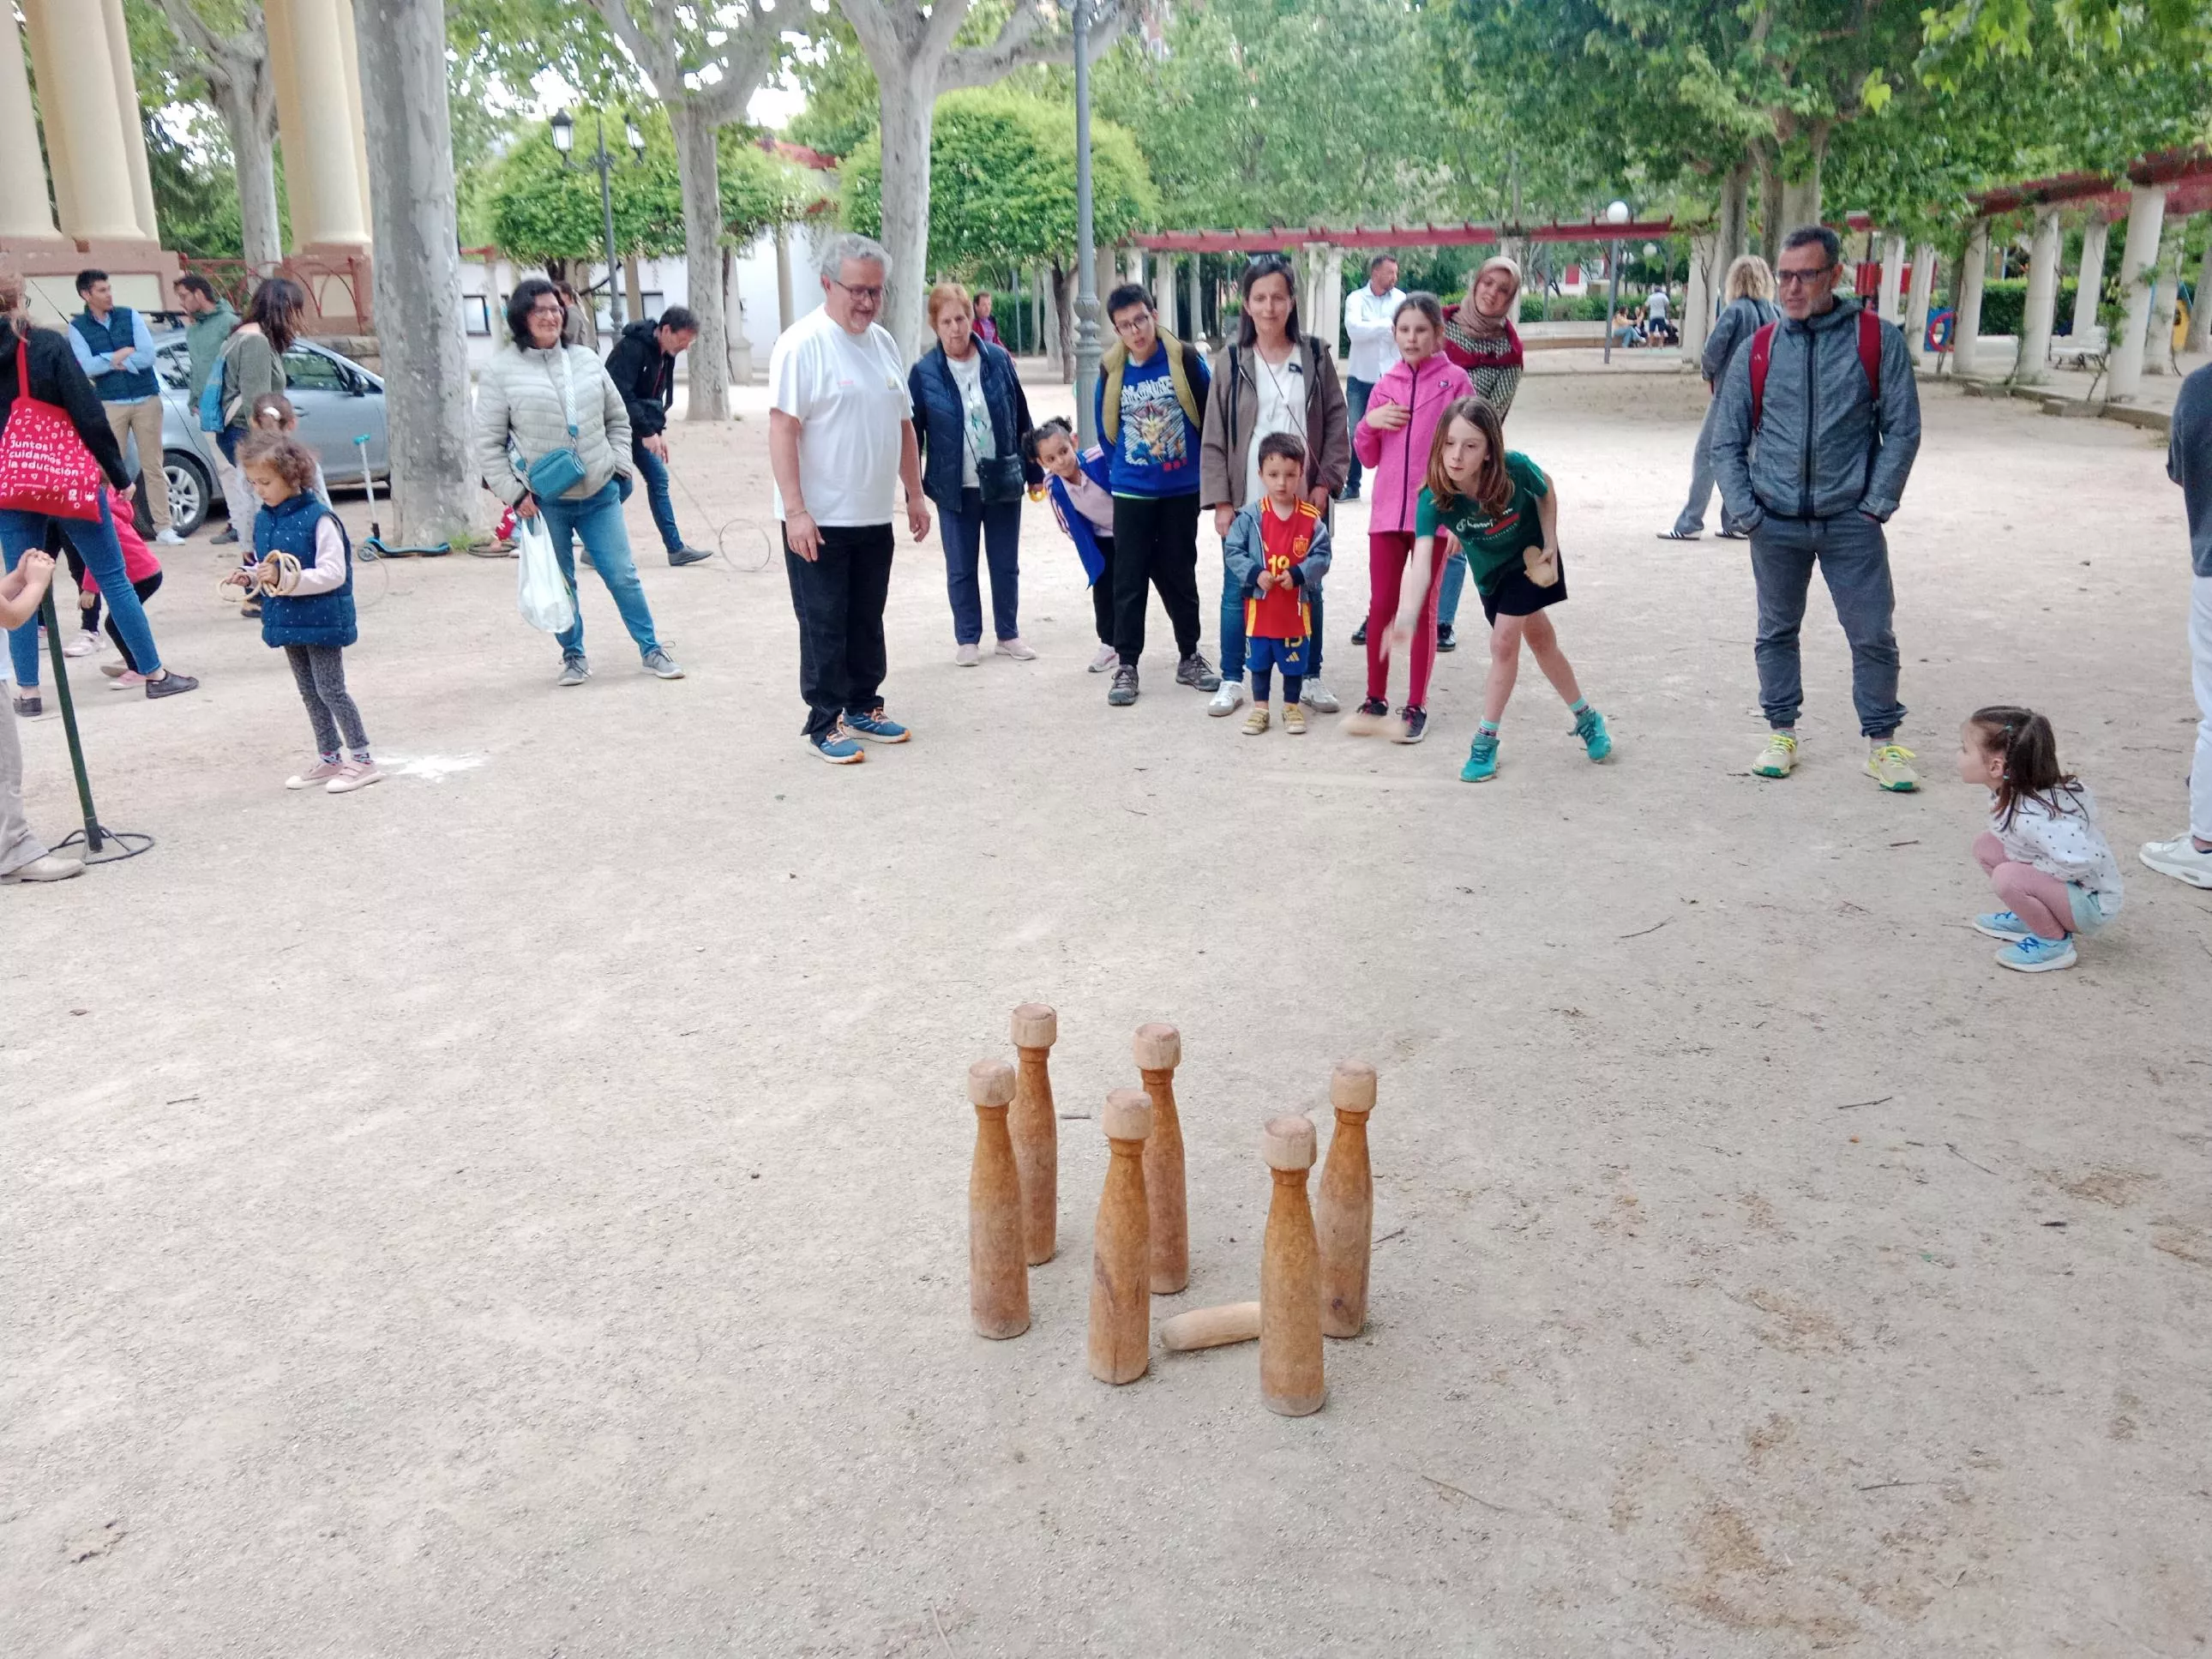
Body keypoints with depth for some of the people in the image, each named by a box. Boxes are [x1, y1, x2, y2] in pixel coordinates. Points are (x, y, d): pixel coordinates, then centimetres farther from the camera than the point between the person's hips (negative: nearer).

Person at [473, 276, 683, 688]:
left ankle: (651, 650, 15)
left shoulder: (586, 360, 8)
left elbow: (617, 418, 17)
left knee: (623, 575, 4)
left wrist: (619, 465, 6)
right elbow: (489, 443, -3)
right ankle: (573, 656, 23)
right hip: (543, 501, -2)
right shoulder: (501, 371, -4)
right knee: (560, 584, 7)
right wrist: (514, 494, -9)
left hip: (599, 495, 3)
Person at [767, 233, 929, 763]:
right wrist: (794, 510, -22)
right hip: (819, 521, -7)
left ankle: (863, 707, 28)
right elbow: (782, 427, -18)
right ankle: (825, 724, 11)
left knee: (867, 621, 16)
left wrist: (915, 494, 17)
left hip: (874, 518, 7)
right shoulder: (803, 343, -13)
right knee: (824, 627, 1)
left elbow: (902, 424, 18)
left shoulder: (882, 342, 10)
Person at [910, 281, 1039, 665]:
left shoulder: (998, 359, -2)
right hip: (954, 487, -1)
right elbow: (913, 431, -2)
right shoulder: (924, 372, -7)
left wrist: (1034, 470, 7)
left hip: (1004, 481, 2)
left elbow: (1022, 419, 5)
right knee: (961, 569, 8)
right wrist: (914, 489, -2)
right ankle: (967, 639, 21)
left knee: (1006, 564, 11)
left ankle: (1008, 635, 25)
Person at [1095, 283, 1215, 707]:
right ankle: (1127, 666, 9)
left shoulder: (1185, 359, -9)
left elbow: (1210, 415, -2)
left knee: (1180, 575, 10)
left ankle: (1189, 658, 23)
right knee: (1129, 580, 1)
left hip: (1182, 489, -1)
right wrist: (1121, 467, 13)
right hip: (1131, 492, 1)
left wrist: (1205, 466, 2)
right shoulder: (1111, 370, -3)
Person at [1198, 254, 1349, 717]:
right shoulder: (1232, 364, 0)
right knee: (1237, 592, 6)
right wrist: (1221, 500, -5)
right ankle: (1231, 681, 18)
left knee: (1307, 590, 9)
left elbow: (1336, 424, 3)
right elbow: (1214, 439, 0)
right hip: (1245, 501, 0)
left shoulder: (1315, 357, 2)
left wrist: (1326, 482, -6)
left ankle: (1310, 678, 22)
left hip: (1303, 501, 1)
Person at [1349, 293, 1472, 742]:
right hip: (1387, 512, 3)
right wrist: (1370, 423, -6)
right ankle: (1375, 699, 20)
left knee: (1423, 610, 5)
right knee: (1381, 607, 8)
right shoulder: (1386, 384, 9)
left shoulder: (1455, 381, -3)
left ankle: (1417, 707, 13)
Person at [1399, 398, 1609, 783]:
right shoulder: (1434, 499, -35)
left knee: (1504, 642, -12)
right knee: (1539, 639, 14)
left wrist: (1550, 545, -14)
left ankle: (1486, 740, 7)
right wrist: (1405, 620, -64)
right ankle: (1586, 718, 34)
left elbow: (1546, 491, -8)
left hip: (1530, 557, -2)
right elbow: (1421, 565, -48)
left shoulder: (1516, 470, -34)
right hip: (1490, 571, 2)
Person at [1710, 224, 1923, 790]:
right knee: (1776, 632, 11)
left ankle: (1882, 742, 15)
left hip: (1850, 522, -2)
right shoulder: (1757, 350, 3)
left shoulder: (1878, 340, -1)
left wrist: (1876, 505, -6)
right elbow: (1726, 442, 7)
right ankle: (1781, 734, 25)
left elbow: (1903, 430, 0)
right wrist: (1746, 510, -2)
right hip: (1776, 525, 2)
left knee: (1873, 636, 1)